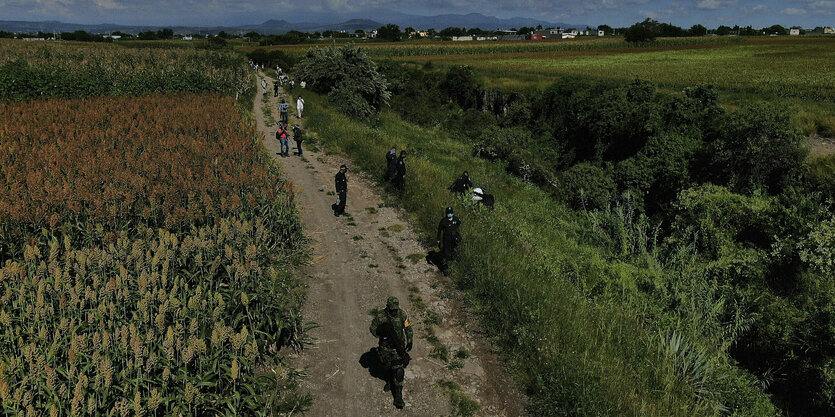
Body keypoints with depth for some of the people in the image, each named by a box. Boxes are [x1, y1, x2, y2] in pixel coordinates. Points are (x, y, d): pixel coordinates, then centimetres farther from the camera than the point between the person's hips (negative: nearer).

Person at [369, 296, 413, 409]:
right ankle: (389, 380, 54)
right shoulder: (380, 316, -18)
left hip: (398, 347, -1)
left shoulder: (402, 314, -14)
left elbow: (408, 328, 0)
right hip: (385, 346, 1)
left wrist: (410, 342, -5)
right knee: (386, 366, 21)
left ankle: (398, 397, 2)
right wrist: (381, 330, -25)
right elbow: (372, 329, -6)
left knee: (398, 370, -6)